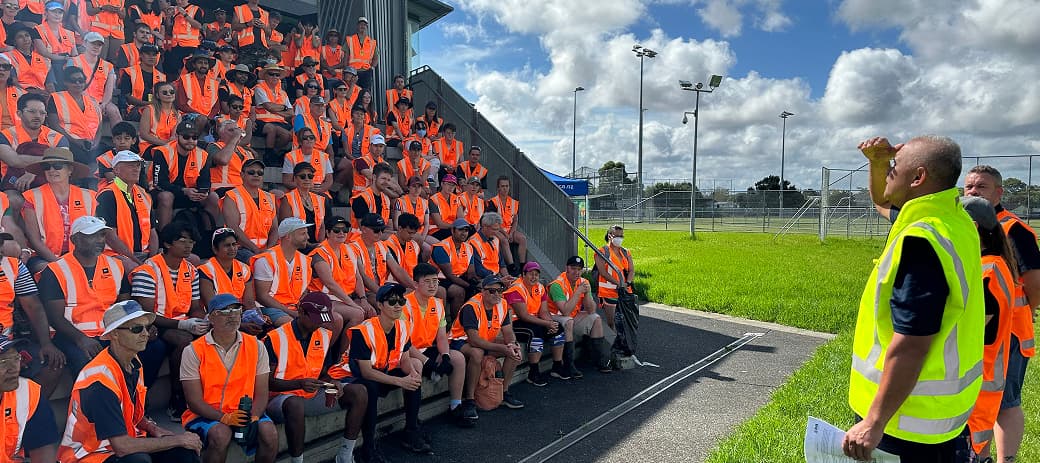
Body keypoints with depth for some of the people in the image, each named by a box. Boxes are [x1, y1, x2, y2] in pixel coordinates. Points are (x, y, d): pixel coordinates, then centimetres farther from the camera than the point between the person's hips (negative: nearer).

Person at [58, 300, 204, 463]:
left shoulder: (134, 363, 1)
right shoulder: (101, 378, -25)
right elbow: (122, 447, -28)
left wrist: (152, 428, -4)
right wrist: (179, 440, -21)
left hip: (124, 442, 8)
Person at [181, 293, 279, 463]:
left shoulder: (256, 347, 3)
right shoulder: (194, 351, -4)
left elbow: (261, 394, 1)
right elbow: (194, 400, -7)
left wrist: (253, 418, -18)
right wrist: (224, 418, -22)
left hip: (245, 412, 2)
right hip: (206, 415, -2)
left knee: (269, 432, -25)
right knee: (221, 434, -33)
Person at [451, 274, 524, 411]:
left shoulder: (502, 305, -5)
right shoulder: (471, 307, -27)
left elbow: (508, 332, 1)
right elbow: (474, 340, -34)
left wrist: (512, 344, -23)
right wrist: (503, 348, -35)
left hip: (486, 342, 7)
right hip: (461, 341, -7)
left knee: (515, 351, -8)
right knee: (477, 353, -39)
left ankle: (504, 392, 4)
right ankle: (468, 399, -25)